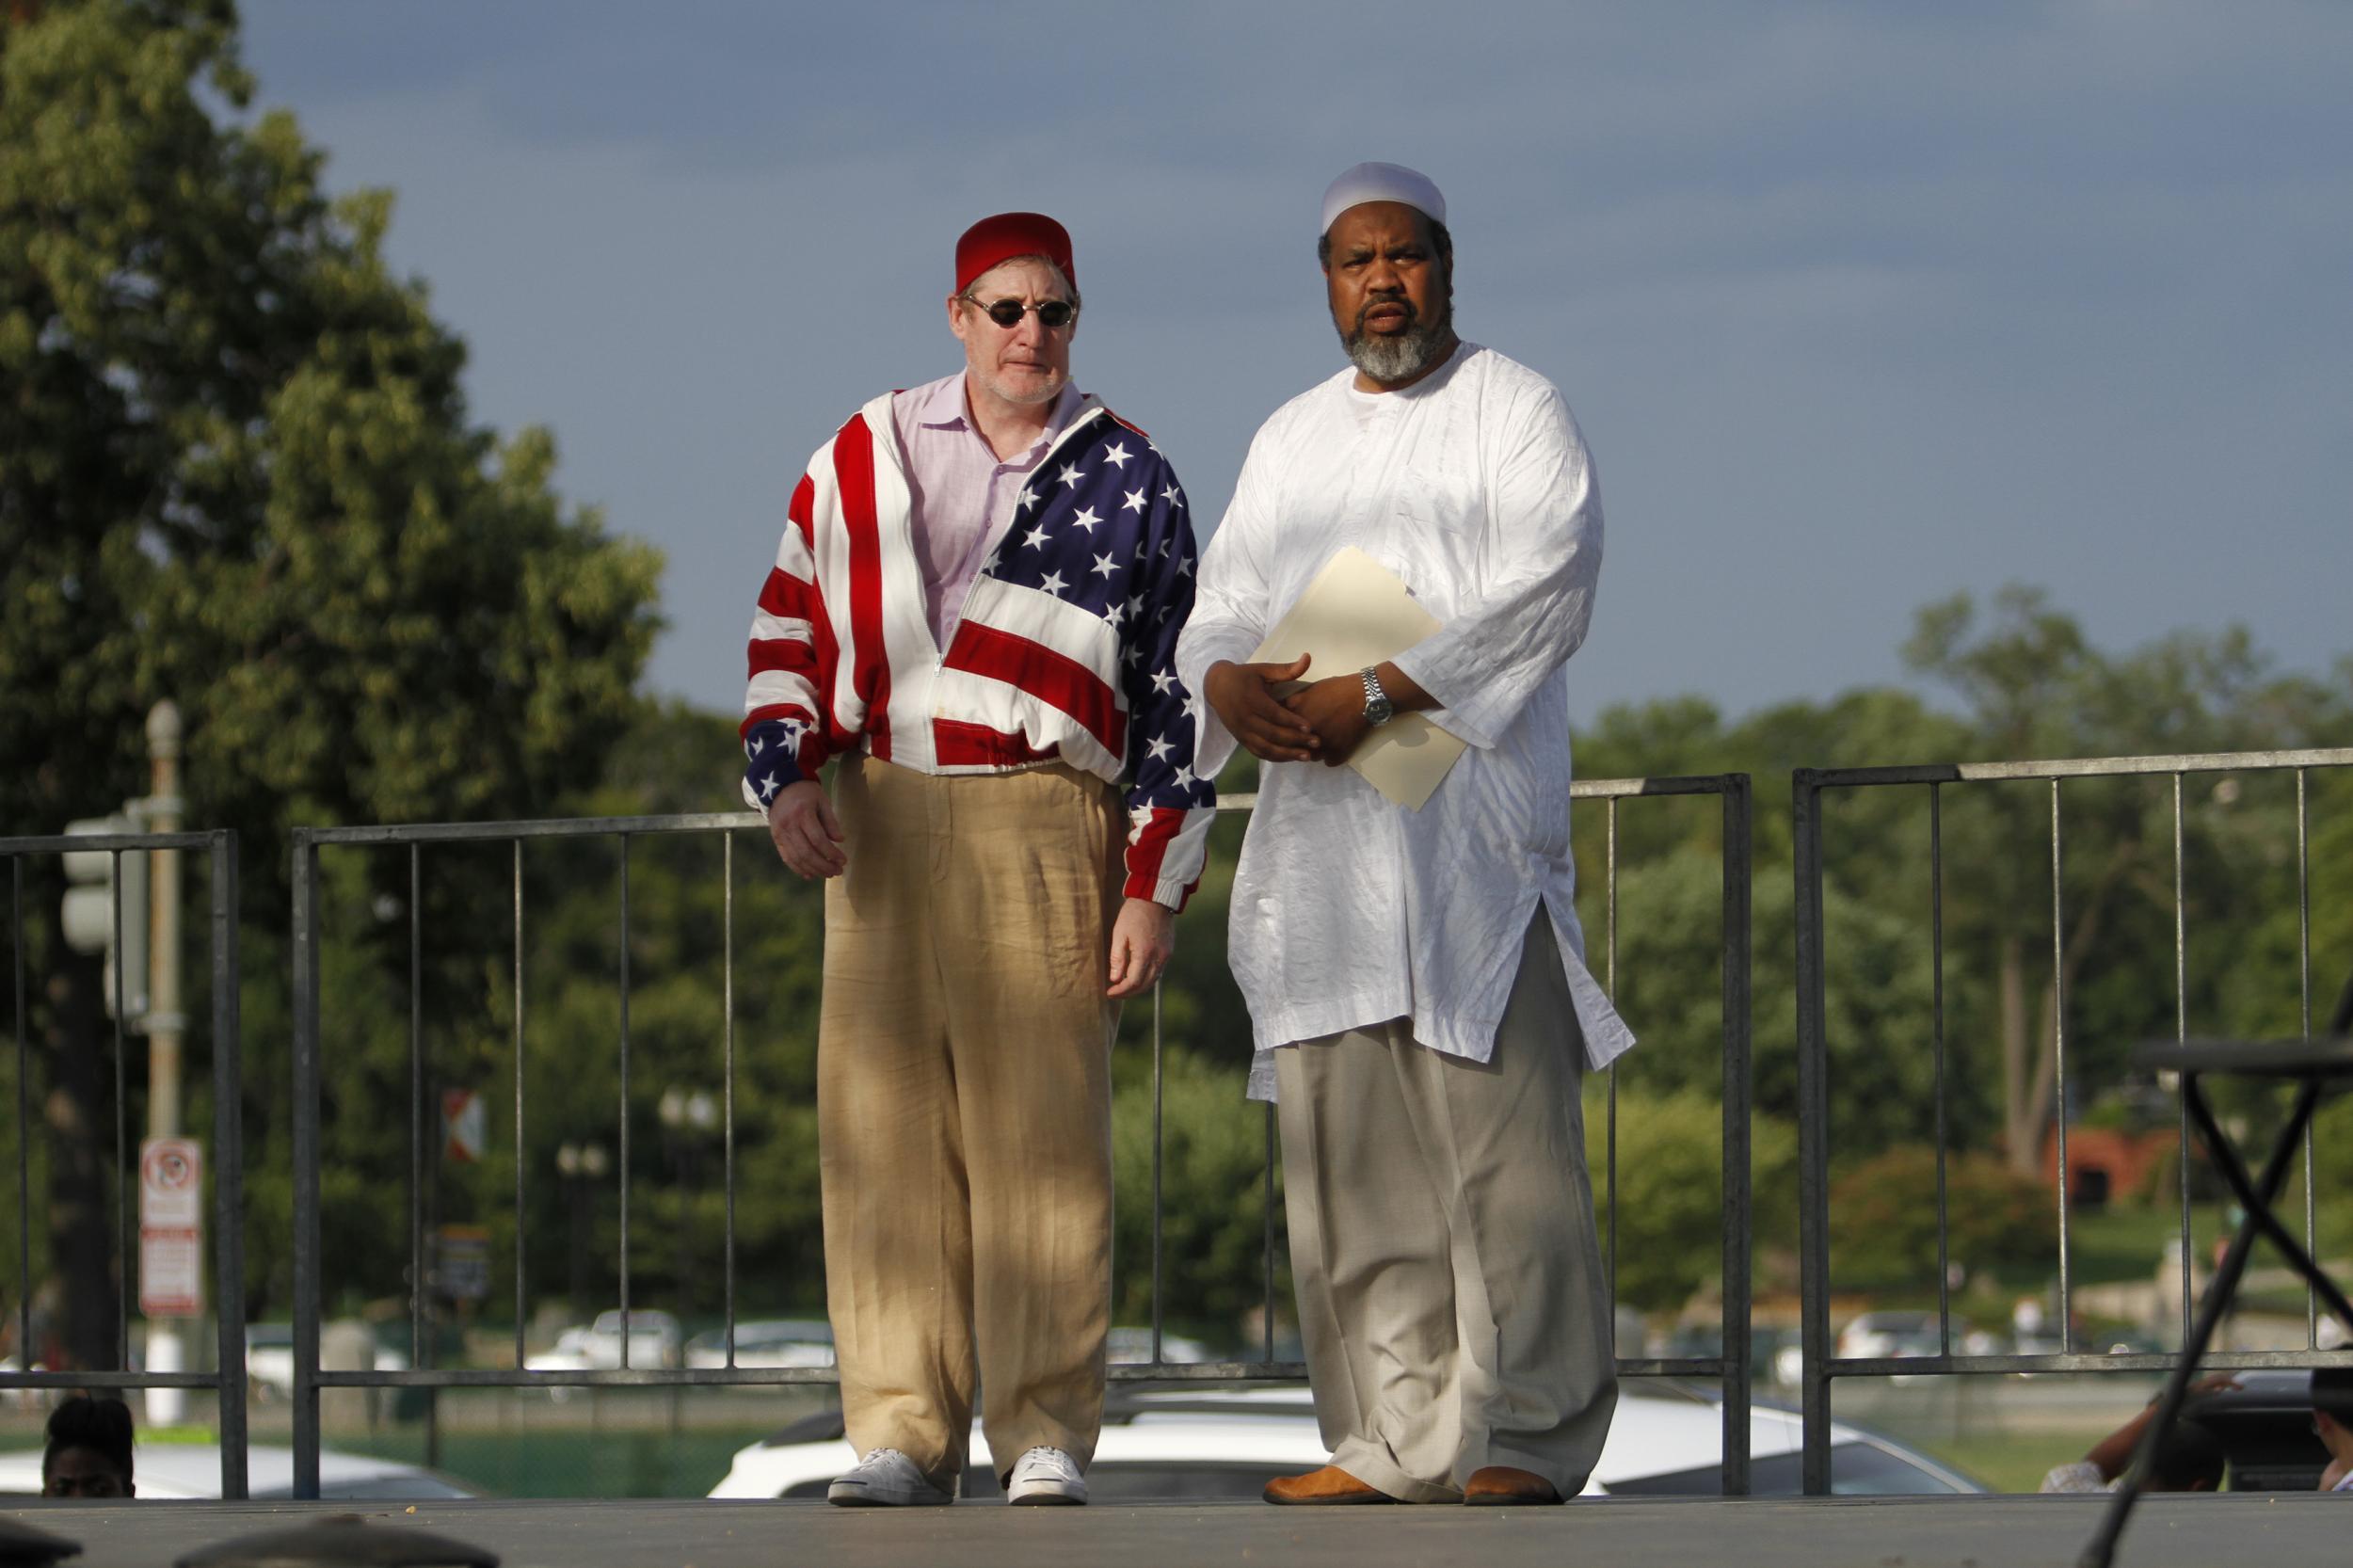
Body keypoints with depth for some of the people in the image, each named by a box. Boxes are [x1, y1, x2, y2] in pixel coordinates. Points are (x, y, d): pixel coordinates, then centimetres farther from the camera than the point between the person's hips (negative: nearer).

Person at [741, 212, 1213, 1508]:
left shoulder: (1130, 484, 7)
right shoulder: (863, 460, 12)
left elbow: (1175, 697, 6)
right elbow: (787, 627, 16)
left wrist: (1155, 888, -1)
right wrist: (784, 774, -1)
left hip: (1043, 828, -2)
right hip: (877, 822, 2)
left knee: (1042, 1132, -6)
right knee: (886, 1129, -1)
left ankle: (1045, 1439, -2)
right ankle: (902, 1436, 2)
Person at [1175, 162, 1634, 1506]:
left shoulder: (1516, 412, 3)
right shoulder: (1292, 439, 21)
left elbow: (1544, 591, -10)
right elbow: (1222, 610, 17)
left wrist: (1375, 693, -18)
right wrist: (1227, 684, -8)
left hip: (1474, 826, -6)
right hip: (1318, 830, 6)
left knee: (1500, 1131, -11)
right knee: (1345, 1144, 2)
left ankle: (1528, 1436, -10)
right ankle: (1395, 1440, 6)